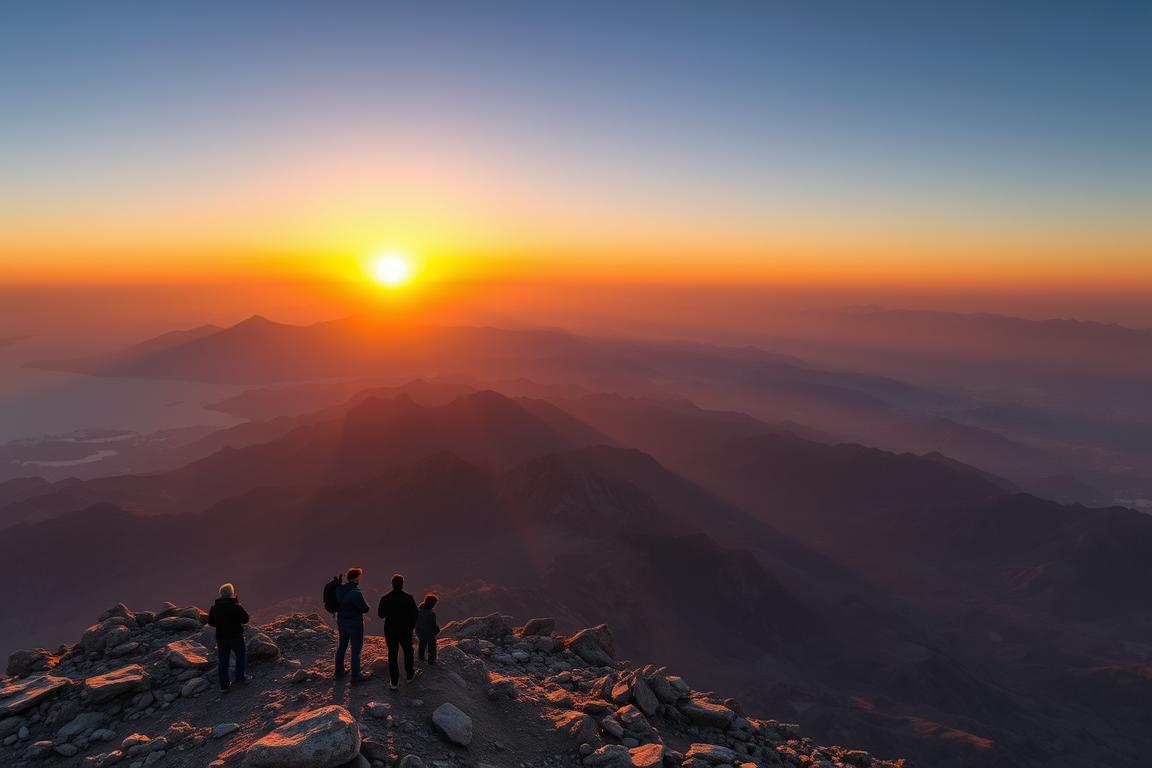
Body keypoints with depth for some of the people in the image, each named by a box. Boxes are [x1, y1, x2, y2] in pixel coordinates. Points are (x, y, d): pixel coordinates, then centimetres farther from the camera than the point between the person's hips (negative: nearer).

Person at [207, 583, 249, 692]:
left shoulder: (214, 608, -7)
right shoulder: (236, 607, -20)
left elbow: (211, 623, 2)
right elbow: (245, 619, -8)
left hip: (221, 638, 4)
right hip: (236, 637, -4)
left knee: (223, 661, 13)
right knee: (241, 656, 18)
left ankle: (224, 684, 18)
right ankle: (240, 678, 24)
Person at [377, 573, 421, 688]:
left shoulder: (385, 599, -12)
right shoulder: (408, 598, -14)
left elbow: (381, 615, -1)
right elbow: (414, 614, -7)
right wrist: (411, 627, 9)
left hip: (390, 631, 0)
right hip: (405, 631, 0)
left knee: (392, 655, 9)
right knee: (408, 652, 20)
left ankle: (394, 681, 13)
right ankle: (410, 675, 34)